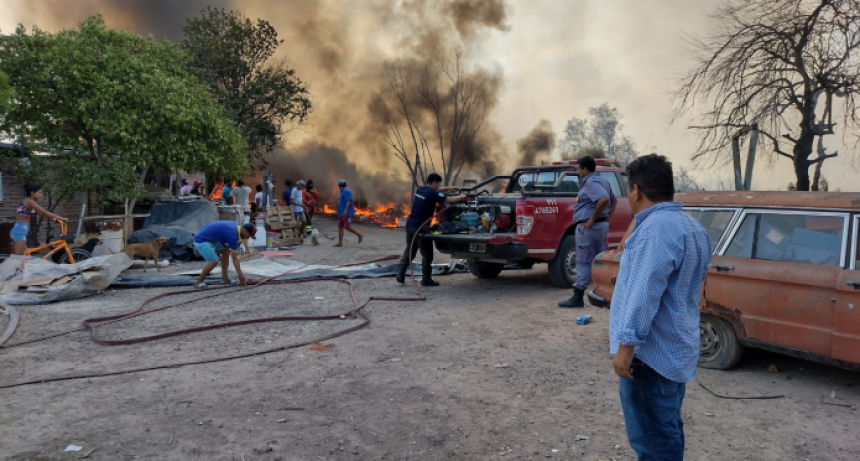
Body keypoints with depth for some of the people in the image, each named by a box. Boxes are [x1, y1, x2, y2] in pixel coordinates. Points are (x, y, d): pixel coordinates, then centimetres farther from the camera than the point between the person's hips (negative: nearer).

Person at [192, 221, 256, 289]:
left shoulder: (235, 226, 3)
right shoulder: (233, 234, -24)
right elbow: (234, 258, -21)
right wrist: (240, 275, -16)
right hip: (201, 240, -10)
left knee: (226, 251, 11)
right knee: (214, 261, -21)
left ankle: (224, 277, 16)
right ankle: (198, 282, -7)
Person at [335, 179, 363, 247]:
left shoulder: (346, 191, -13)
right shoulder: (344, 191, 18)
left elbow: (349, 201, -22)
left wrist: (345, 211, -29)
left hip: (347, 213, -10)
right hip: (343, 214, 10)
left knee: (347, 227, -15)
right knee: (340, 227, 3)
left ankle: (360, 235, -1)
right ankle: (340, 242, 1)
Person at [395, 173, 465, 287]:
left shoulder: (420, 189, 10)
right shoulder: (432, 194, -14)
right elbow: (450, 200, -14)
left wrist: (448, 189, 27)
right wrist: (461, 197, 4)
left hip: (410, 224, 8)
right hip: (420, 227, -8)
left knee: (409, 250, 20)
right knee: (427, 254, 4)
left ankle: (400, 273, 16)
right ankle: (426, 279, 9)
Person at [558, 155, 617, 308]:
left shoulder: (591, 182, -15)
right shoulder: (600, 181, 16)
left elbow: (604, 199, -32)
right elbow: (614, 201, 25)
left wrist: (592, 219, -24)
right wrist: (607, 219, 17)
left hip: (589, 227, -10)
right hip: (601, 225, 10)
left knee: (584, 263, -5)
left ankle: (578, 298, 1)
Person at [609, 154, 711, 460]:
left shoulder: (656, 228, -21)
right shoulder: (692, 227, 13)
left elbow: (644, 295, -26)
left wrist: (625, 346, -22)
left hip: (651, 353, -10)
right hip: (675, 350, 10)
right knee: (667, 432, 20)